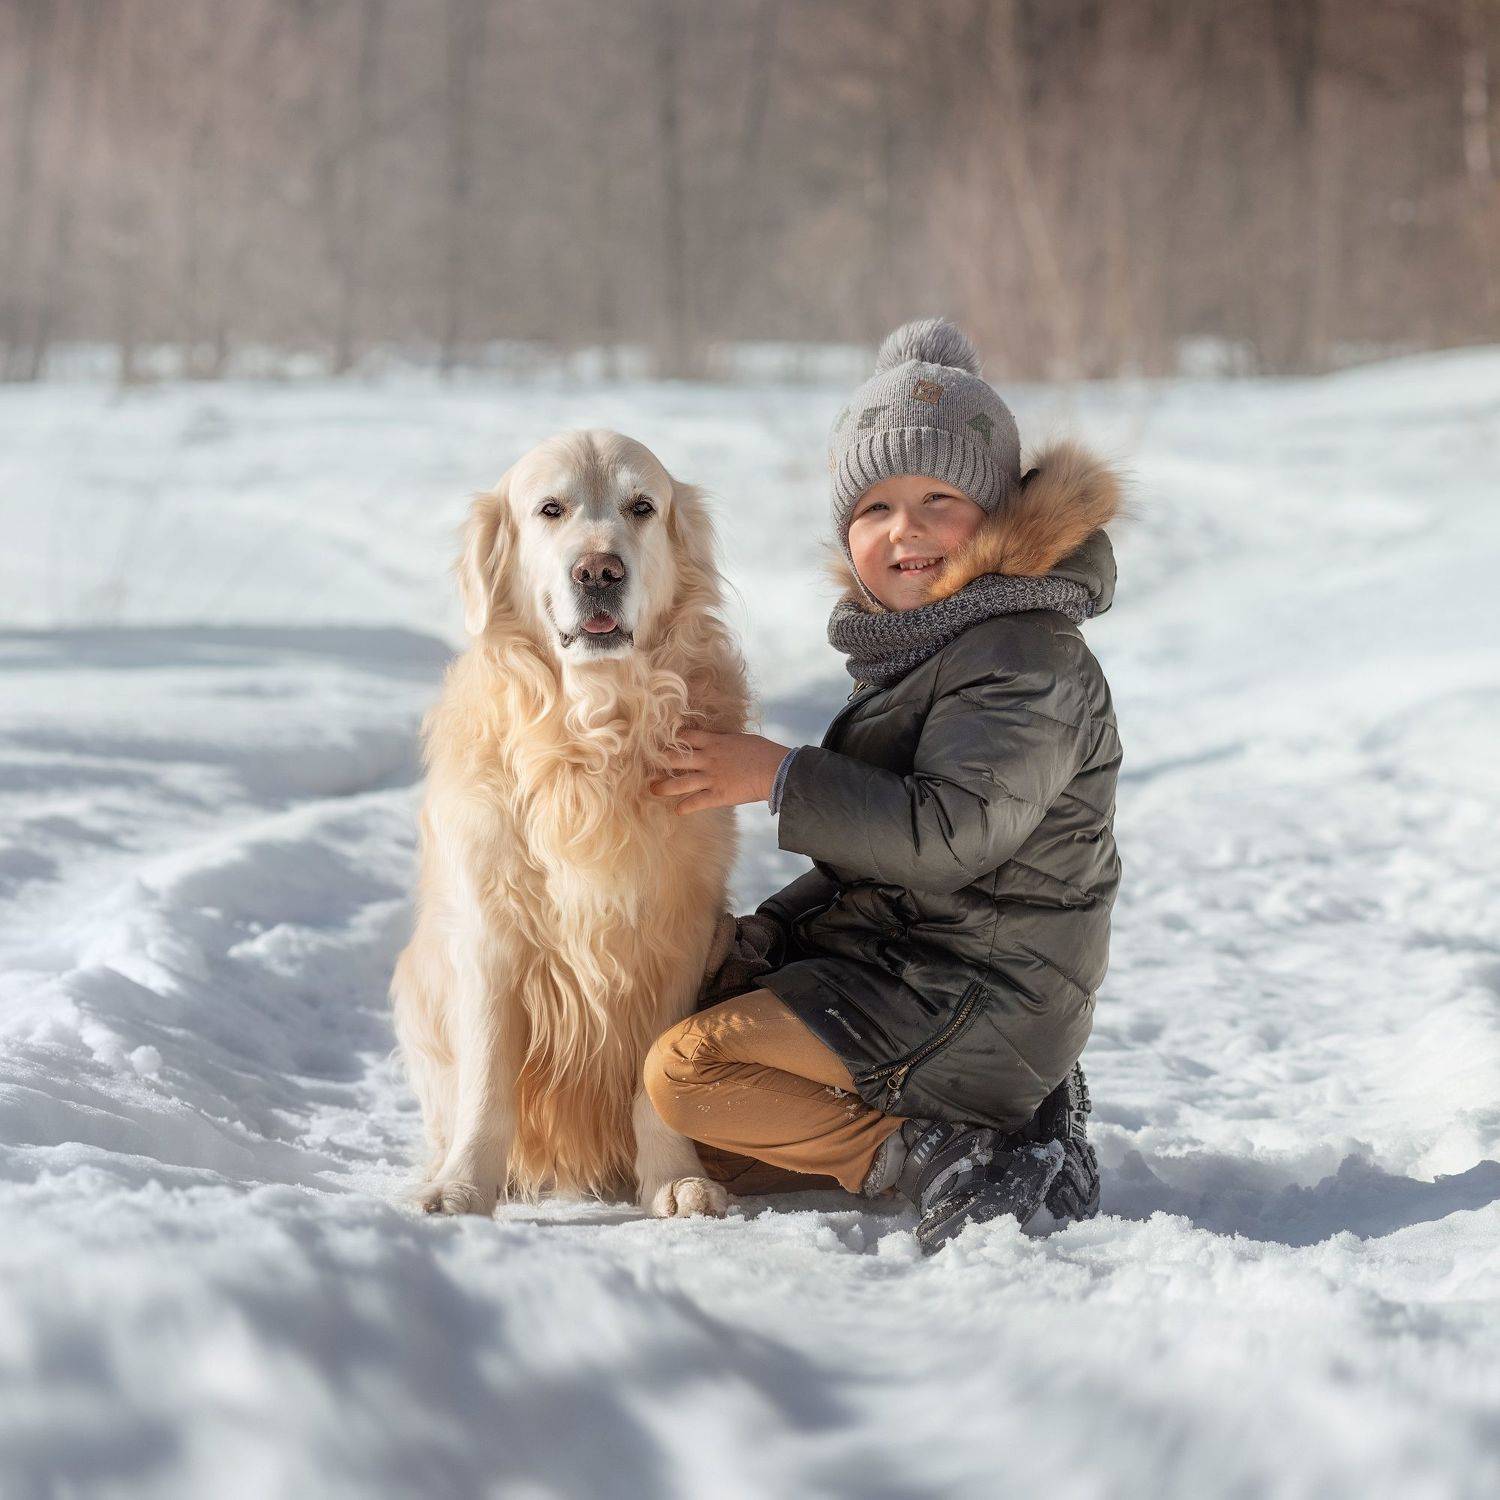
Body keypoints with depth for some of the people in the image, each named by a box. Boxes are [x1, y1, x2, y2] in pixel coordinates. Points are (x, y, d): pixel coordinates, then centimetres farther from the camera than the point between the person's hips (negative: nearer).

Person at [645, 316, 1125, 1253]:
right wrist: (765, 936, 10)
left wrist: (779, 777, -22)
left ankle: (935, 1154, -13)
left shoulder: (1026, 660, -17)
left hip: (975, 995, -11)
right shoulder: (926, 648, 16)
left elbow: (948, 832, -27)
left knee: (687, 1070, -17)